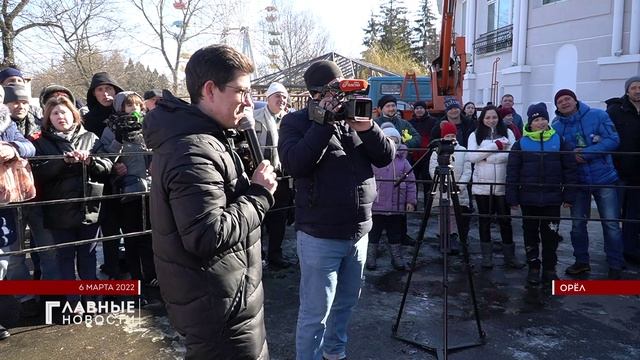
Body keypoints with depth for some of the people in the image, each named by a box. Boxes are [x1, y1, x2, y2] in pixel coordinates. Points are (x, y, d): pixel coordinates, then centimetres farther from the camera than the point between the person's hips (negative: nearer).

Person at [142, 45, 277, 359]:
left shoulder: (194, 138, 8)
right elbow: (208, 236, -31)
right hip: (220, 307, -10)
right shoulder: (194, 151, -25)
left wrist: (252, 188, 2)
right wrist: (259, 193, -20)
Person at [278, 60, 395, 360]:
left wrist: (366, 127, -14)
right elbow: (295, 165, -21)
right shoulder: (296, 121, -4)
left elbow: (386, 157, 2)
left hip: (358, 233, 6)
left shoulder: (355, 116, 10)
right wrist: (322, 124, -21)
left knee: (346, 302, 21)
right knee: (315, 312, 3)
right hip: (320, 236, -5)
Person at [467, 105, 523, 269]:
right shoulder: (475, 135, 4)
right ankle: (487, 255, 17)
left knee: (505, 220, 6)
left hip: (503, 185, 0)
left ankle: (509, 256, 17)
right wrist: (495, 146, -14)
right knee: (484, 220, 7)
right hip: (482, 185, 0)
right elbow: (471, 157, -10)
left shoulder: (507, 133, 6)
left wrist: (487, 156, -14)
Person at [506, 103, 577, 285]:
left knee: (550, 235, 6)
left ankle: (550, 268, 20)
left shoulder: (558, 141, 2)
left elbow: (570, 169, 3)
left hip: (552, 198, 0)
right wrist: (512, 197, -4)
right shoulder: (521, 144, 0)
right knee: (531, 234, 9)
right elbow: (512, 172, -1)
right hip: (529, 198, 0)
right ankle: (533, 268, 22)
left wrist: (569, 195, -1)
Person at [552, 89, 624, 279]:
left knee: (611, 224, 1)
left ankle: (615, 265, 16)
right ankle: (581, 261, 28)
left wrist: (585, 152, -21)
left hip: (604, 178, -2)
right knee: (578, 224, 11)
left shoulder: (598, 115, -8)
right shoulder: (556, 126, -1)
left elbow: (613, 140, -14)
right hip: (577, 181, 3)